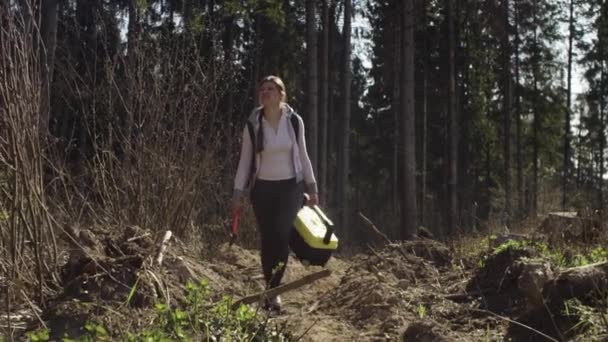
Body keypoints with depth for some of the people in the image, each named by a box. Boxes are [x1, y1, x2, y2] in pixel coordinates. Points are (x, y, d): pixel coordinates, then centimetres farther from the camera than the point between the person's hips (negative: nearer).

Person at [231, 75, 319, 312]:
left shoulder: (294, 121, -2)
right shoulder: (253, 125, -4)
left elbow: (302, 156, 8)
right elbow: (245, 161, 1)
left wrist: (312, 187, 7)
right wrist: (238, 194, -3)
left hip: (290, 187, 0)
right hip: (263, 188, 0)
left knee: (282, 237, -14)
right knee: (267, 239, 2)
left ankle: (273, 291, -9)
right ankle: (271, 290, 15)